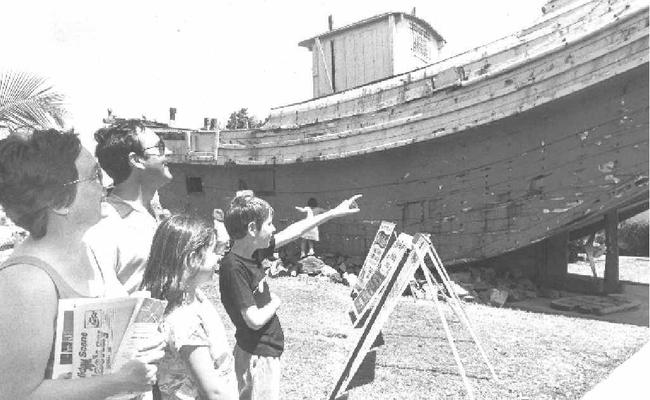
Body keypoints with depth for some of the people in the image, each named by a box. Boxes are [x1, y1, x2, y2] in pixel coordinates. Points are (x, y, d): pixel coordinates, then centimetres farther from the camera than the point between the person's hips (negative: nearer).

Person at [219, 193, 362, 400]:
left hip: (266, 350, 8)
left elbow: (292, 232, 5)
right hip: (258, 356, -8)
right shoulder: (234, 268, -27)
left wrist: (334, 212, 9)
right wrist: (275, 303, -7)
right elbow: (255, 320, -27)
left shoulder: (252, 251, -2)